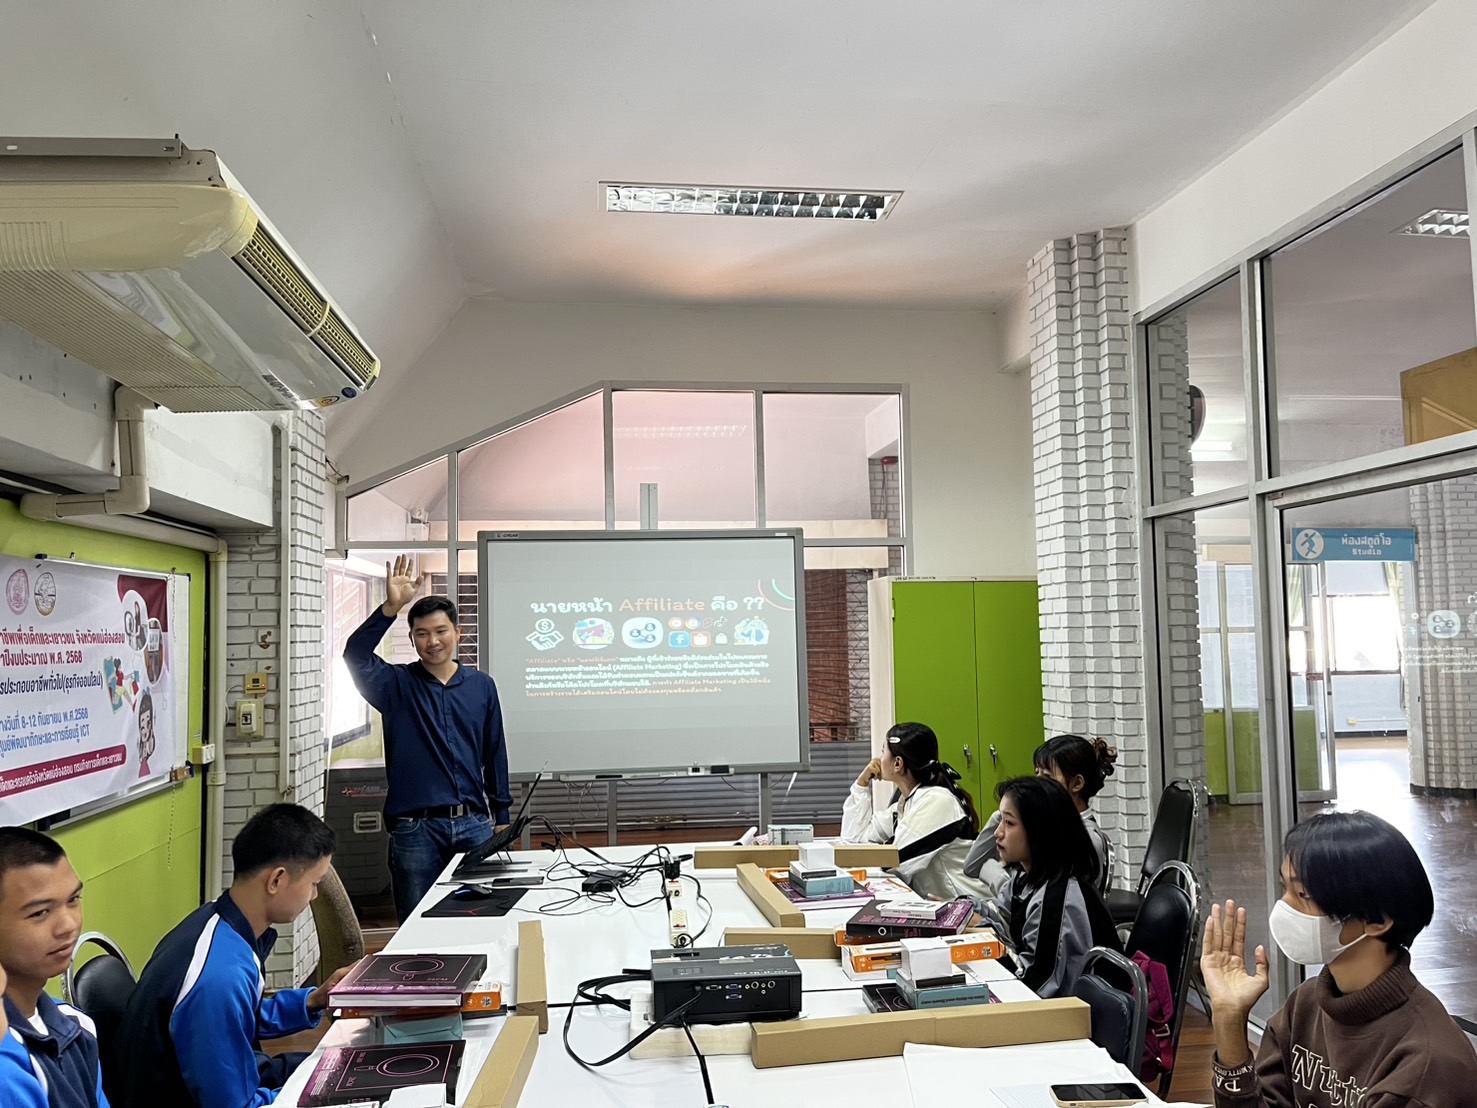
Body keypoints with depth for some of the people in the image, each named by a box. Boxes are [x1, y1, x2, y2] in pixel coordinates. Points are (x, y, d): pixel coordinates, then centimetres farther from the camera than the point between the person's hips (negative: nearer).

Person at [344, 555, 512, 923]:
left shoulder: (482, 686, 8)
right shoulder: (397, 685, 3)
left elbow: (495, 754, 12)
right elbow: (356, 655, -17)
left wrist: (502, 816, 11)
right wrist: (391, 607, -29)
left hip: (474, 825, 2)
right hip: (414, 829, -1)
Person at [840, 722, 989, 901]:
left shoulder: (936, 800, -18)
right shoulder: (904, 801, 8)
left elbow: (896, 861, -21)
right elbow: (854, 838, 10)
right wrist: (862, 785, 5)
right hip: (930, 901, 7)